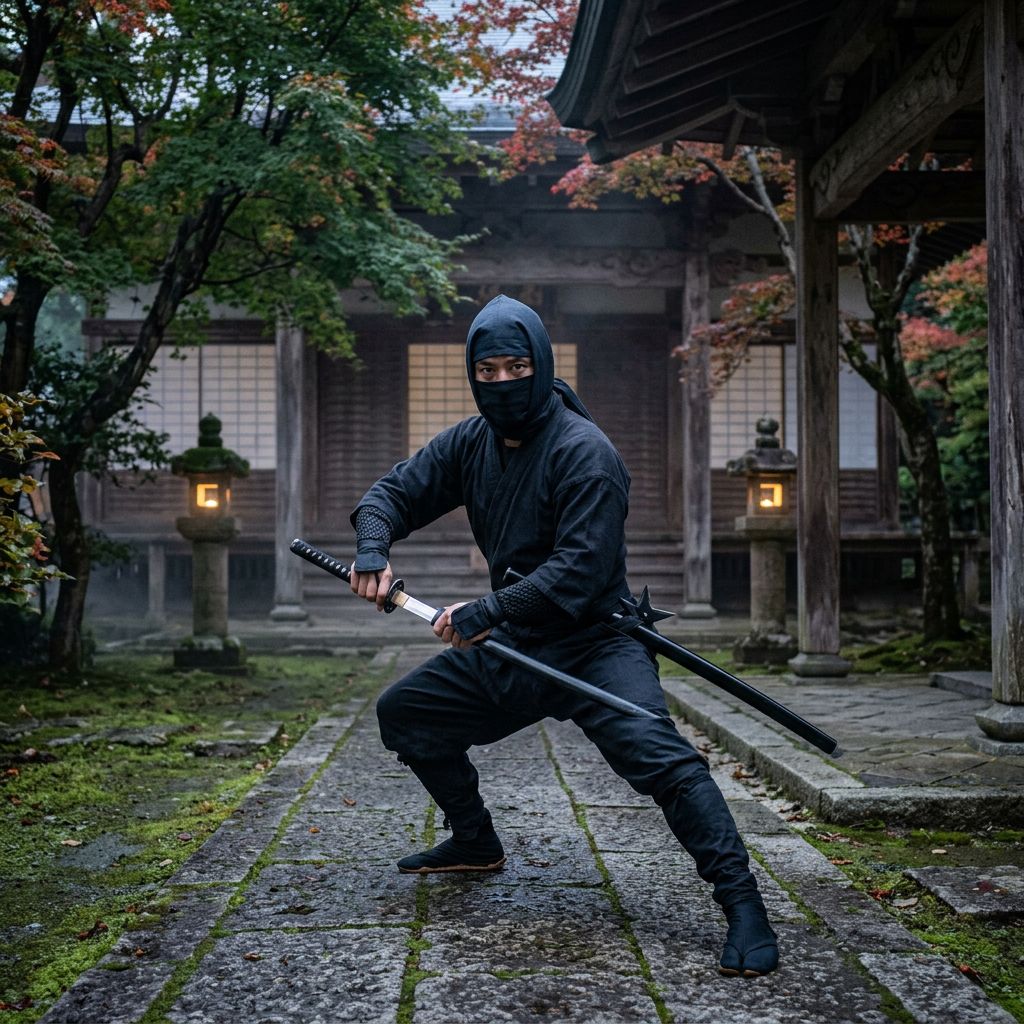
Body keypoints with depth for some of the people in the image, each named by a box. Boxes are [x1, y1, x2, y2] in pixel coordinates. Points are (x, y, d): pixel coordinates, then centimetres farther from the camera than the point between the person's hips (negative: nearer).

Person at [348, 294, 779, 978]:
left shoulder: (584, 452, -20)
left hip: (593, 643, -8)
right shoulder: (471, 442, 3)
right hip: (510, 645, 8)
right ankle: (475, 843, 31)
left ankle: (742, 902, -23)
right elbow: (394, 492, 8)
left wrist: (485, 614, -30)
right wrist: (374, 549, -14)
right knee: (402, 712, 15)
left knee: (658, 754, -30)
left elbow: (580, 569, -27)